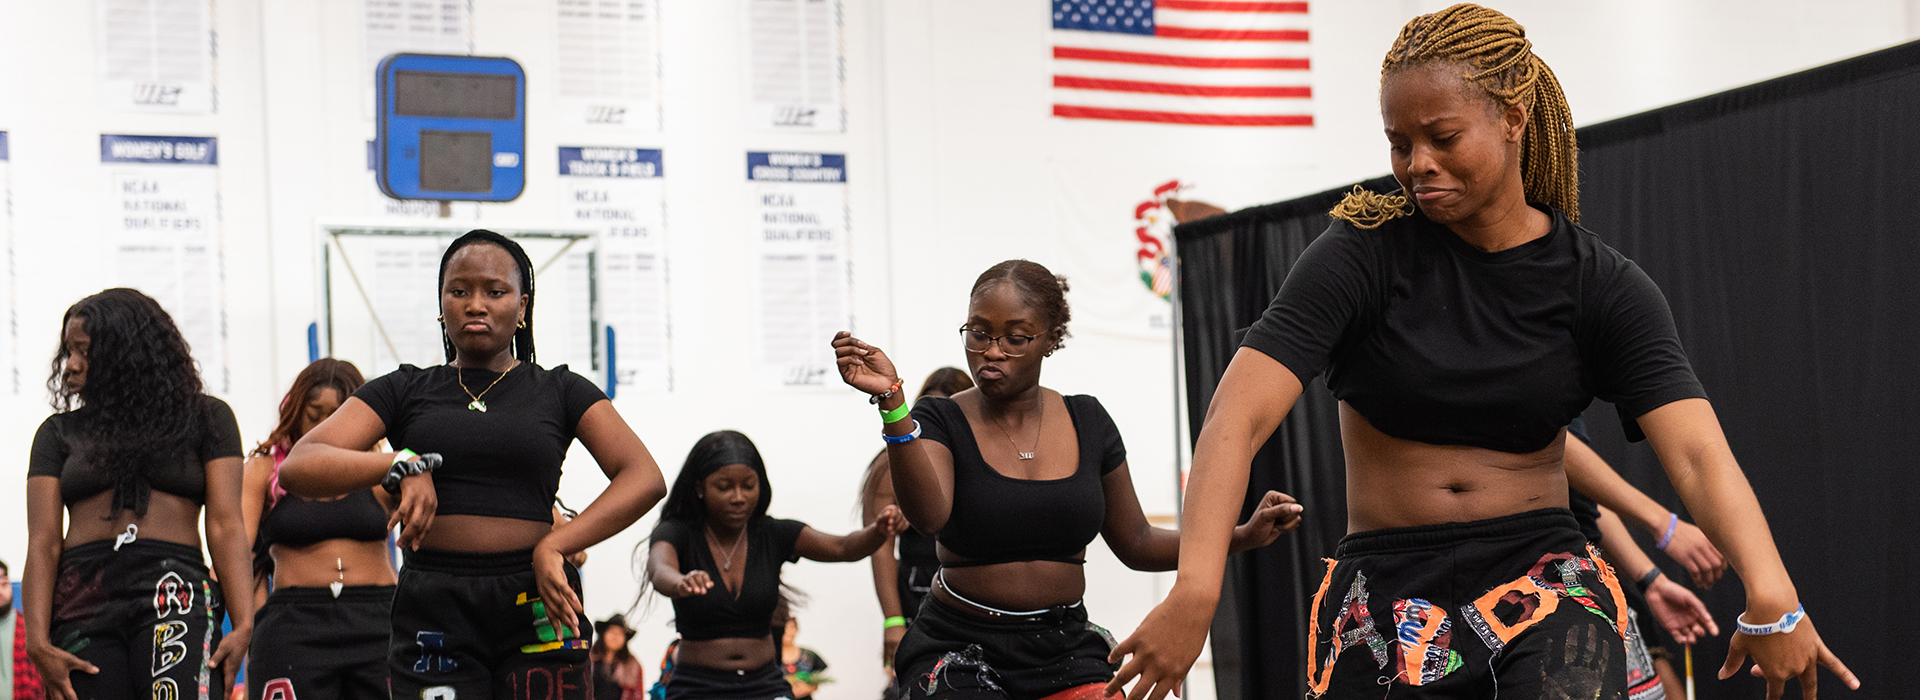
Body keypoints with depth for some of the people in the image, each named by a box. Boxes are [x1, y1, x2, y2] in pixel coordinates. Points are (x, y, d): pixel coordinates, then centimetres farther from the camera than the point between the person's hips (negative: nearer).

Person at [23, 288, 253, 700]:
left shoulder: (205, 417, 14)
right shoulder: (60, 433, 19)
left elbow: (225, 526, 5)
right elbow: (43, 542, 9)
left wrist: (243, 624, -9)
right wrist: (37, 641, -6)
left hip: (177, 594, -2)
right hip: (83, 601, 2)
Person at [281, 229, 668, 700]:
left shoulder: (559, 391, 12)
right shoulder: (405, 392, 14)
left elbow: (645, 479, -1)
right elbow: (299, 467, 2)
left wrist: (554, 546, -14)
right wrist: (402, 465, -16)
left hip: (537, 609, -1)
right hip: (433, 611, 1)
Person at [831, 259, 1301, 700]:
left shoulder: (1086, 422, 6)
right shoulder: (941, 422, -4)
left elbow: (1136, 544, 14)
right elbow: (929, 514, -26)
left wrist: (1245, 535, 3)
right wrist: (892, 403, -37)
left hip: (1065, 647, 3)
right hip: (960, 653, -3)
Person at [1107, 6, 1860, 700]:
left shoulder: (1601, 285, -1)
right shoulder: (1364, 254, -7)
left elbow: (1697, 450, -14)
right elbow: (1237, 419, -18)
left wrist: (1770, 595, -34)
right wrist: (1195, 591, -34)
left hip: (1541, 579, 0)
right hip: (1389, 592, 0)